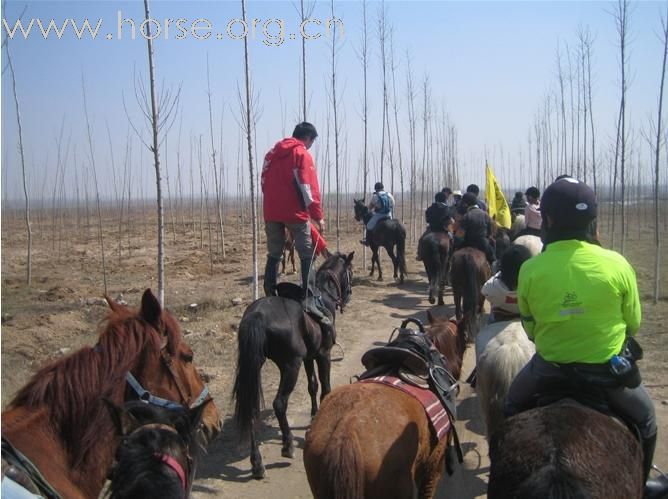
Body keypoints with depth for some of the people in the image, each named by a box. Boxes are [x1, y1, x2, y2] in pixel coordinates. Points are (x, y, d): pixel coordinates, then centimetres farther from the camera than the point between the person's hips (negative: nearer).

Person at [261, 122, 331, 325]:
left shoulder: (272, 153, 18)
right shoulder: (302, 154, -4)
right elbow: (308, 187, -12)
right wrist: (318, 215, -12)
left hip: (271, 212, 6)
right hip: (294, 212, -6)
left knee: (273, 255, 13)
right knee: (307, 255, -5)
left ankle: (270, 297, 12)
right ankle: (308, 299, -16)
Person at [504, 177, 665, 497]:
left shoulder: (530, 270, -16)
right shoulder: (617, 264, -16)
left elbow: (530, 329, -2)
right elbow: (634, 324, -2)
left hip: (550, 368, 1)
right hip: (609, 369, 0)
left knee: (514, 406, 31)